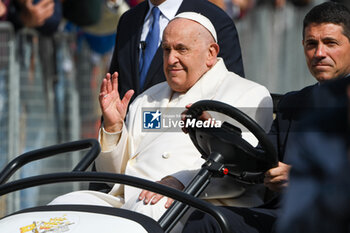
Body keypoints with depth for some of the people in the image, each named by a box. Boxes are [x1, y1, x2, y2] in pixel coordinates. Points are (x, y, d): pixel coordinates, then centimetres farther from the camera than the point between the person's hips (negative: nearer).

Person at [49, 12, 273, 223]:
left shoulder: (250, 95, 13)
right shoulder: (147, 100, 31)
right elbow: (114, 173, 29)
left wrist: (181, 182, -23)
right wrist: (113, 126, 9)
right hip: (129, 199, 6)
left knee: (148, 210, -41)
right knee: (65, 203, -23)